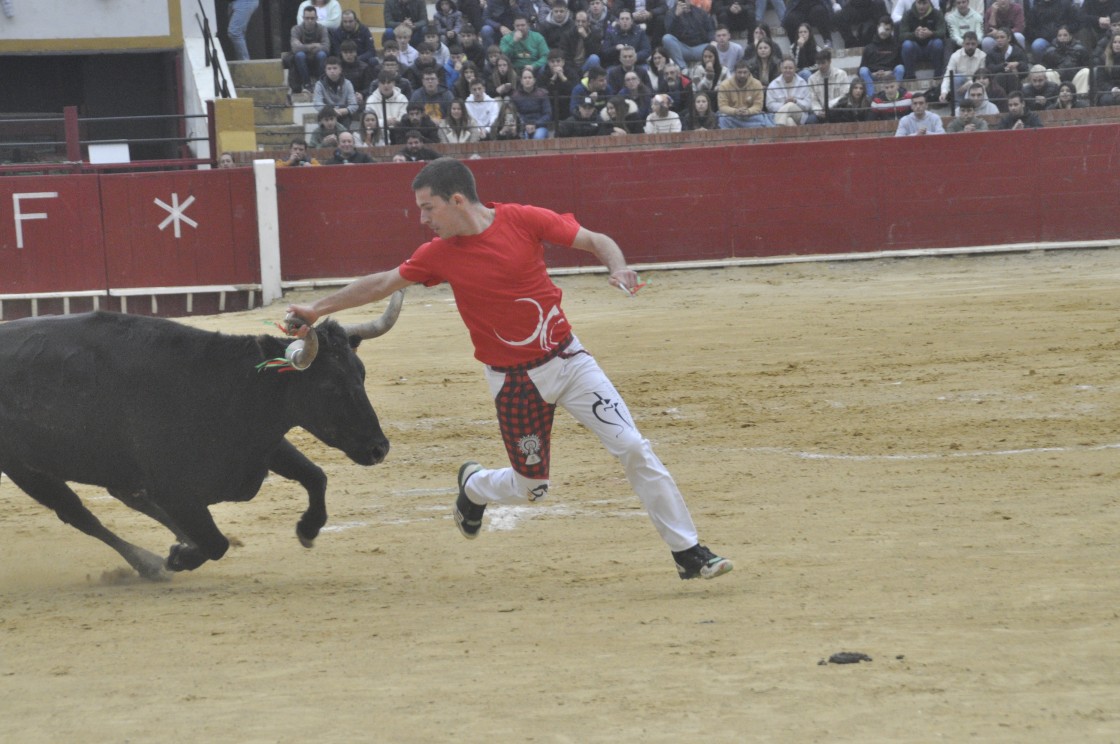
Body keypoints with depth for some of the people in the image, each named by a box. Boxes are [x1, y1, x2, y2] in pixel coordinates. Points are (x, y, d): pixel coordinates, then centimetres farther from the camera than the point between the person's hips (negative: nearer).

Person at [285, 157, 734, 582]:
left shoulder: (524, 220, -9)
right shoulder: (440, 254, -4)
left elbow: (596, 241, -5)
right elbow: (383, 283, 8)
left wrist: (618, 269, -26)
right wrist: (318, 309, 11)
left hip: (567, 359, 0)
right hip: (513, 382, 0)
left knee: (634, 450, -7)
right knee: (530, 488, 6)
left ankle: (688, 554, 0)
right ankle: (474, 486, 40)